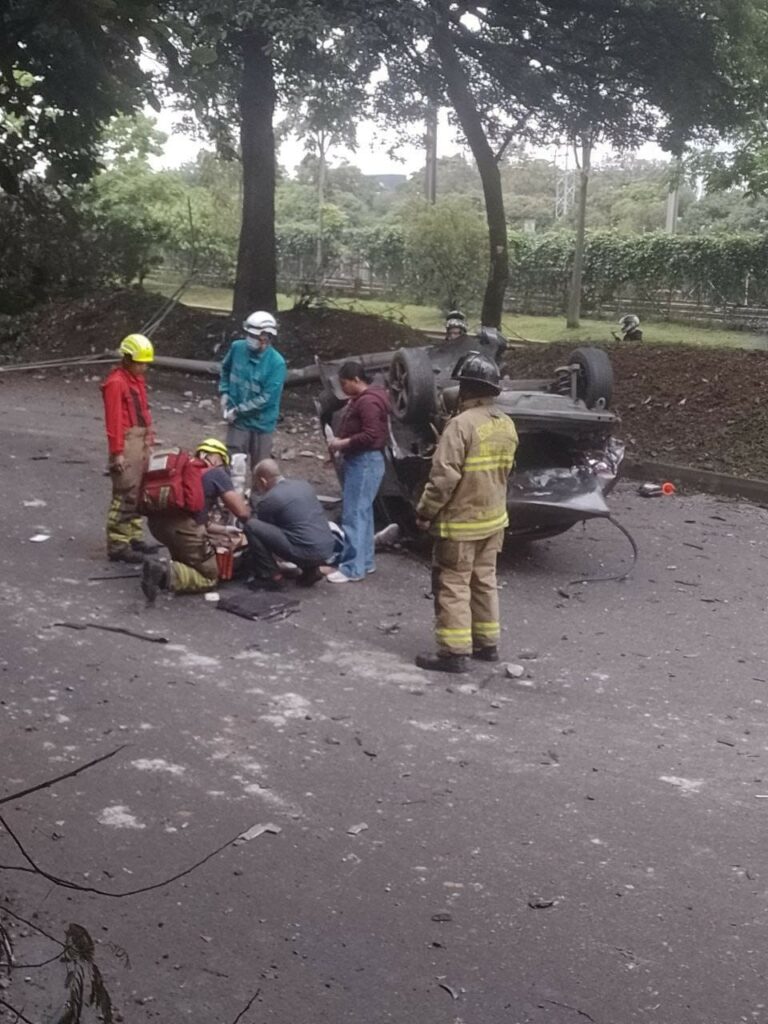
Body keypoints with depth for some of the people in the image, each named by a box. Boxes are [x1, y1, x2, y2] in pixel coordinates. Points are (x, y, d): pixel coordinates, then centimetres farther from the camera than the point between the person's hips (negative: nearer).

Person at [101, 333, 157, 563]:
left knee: (139, 492, 16)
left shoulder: (137, 379, 15)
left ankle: (134, 538, 25)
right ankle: (117, 545, -5)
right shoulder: (116, 383, -13)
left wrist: (148, 439, 18)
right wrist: (117, 452, -19)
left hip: (141, 442, 10)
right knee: (125, 495, -9)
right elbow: (113, 420, -17)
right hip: (127, 443, -10)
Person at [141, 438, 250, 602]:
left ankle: (178, 563, 13)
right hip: (182, 527, -7)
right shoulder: (217, 473, 7)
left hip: (156, 523, 7)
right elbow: (241, 512, 2)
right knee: (209, 578, 10)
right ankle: (168, 573, -15)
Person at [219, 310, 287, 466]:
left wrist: (238, 411, -19)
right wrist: (224, 393, 2)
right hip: (237, 421, 3)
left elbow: (266, 398, -21)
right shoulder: (237, 348, -8)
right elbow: (225, 369, 14)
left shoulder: (276, 363, -20)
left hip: (261, 423, -2)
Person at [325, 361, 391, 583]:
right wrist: (340, 442, 11)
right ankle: (365, 561, 23)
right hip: (356, 461, 11)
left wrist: (342, 443, -16)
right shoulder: (358, 399, 17)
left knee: (354, 515, -11)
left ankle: (353, 568, -9)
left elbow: (370, 436, -24)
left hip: (365, 463, -11)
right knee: (362, 513, 15)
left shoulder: (368, 402, -17)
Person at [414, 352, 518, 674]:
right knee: (484, 580, 18)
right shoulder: (506, 425, 4)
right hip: (494, 518, 8)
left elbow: (444, 477, -22)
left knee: (452, 585, 0)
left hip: (461, 520, -8)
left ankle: (455, 652, 3)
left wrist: (425, 512, -12)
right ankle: (487, 643, 27)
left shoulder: (462, 424, -22)